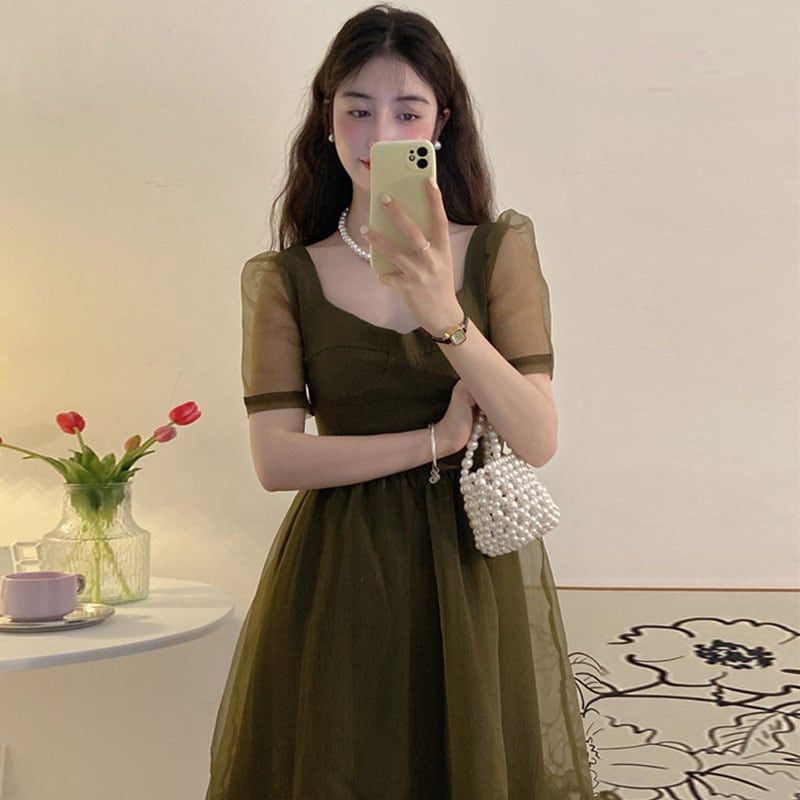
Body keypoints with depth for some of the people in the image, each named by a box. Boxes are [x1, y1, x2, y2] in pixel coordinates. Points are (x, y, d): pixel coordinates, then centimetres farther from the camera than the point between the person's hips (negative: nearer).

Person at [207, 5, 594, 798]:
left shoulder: (499, 251, -2)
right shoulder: (284, 279, -1)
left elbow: (537, 441, -12)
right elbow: (276, 458, -11)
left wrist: (445, 315, -25)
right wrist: (436, 440, -13)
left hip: (474, 565, 1)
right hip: (338, 578, 0)